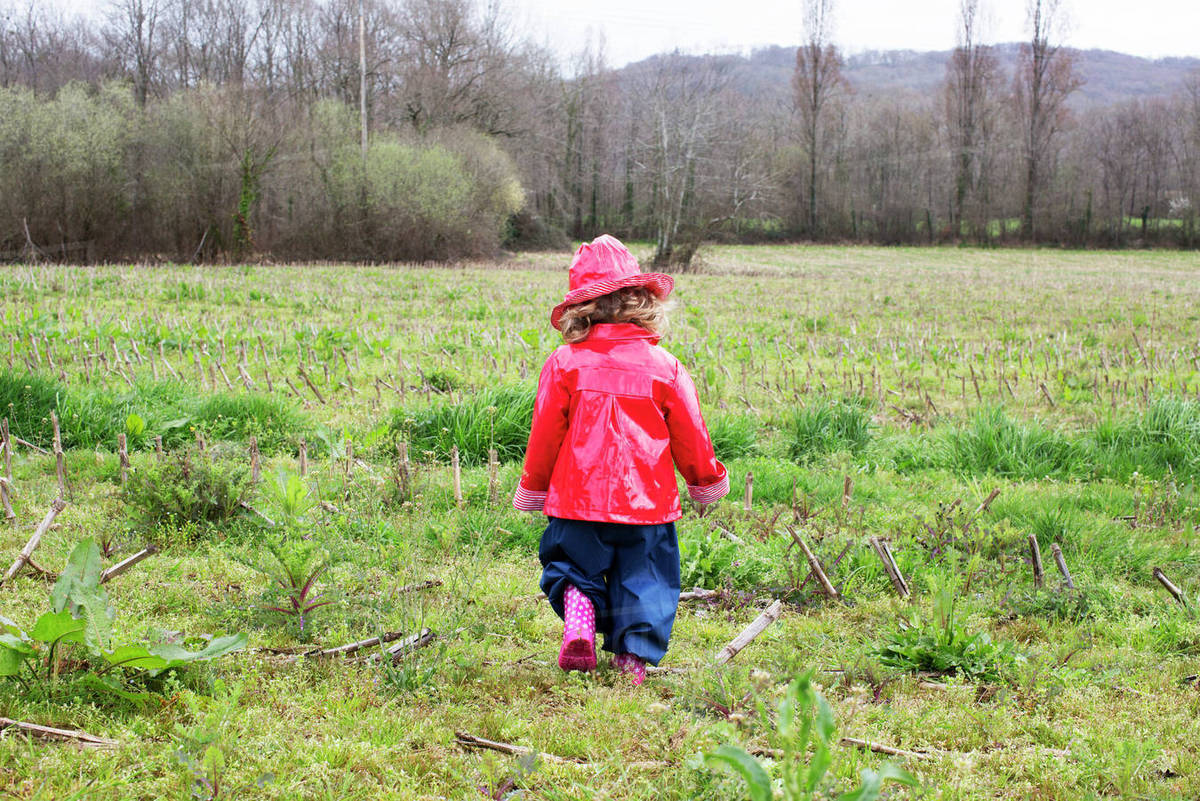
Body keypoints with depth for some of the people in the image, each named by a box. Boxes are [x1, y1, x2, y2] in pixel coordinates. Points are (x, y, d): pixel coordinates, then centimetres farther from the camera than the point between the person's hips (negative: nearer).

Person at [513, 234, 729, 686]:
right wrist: (707, 482, 22)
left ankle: (577, 621, -8)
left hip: (578, 498, 0)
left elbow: (545, 435, 0)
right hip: (647, 501, 0)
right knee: (644, 580, 13)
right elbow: (691, 436, 4)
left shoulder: (564, 363, -5)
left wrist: (532, 490, 15)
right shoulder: (663, 366, -3)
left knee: (573, 567, 16)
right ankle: (633, 657, 9)